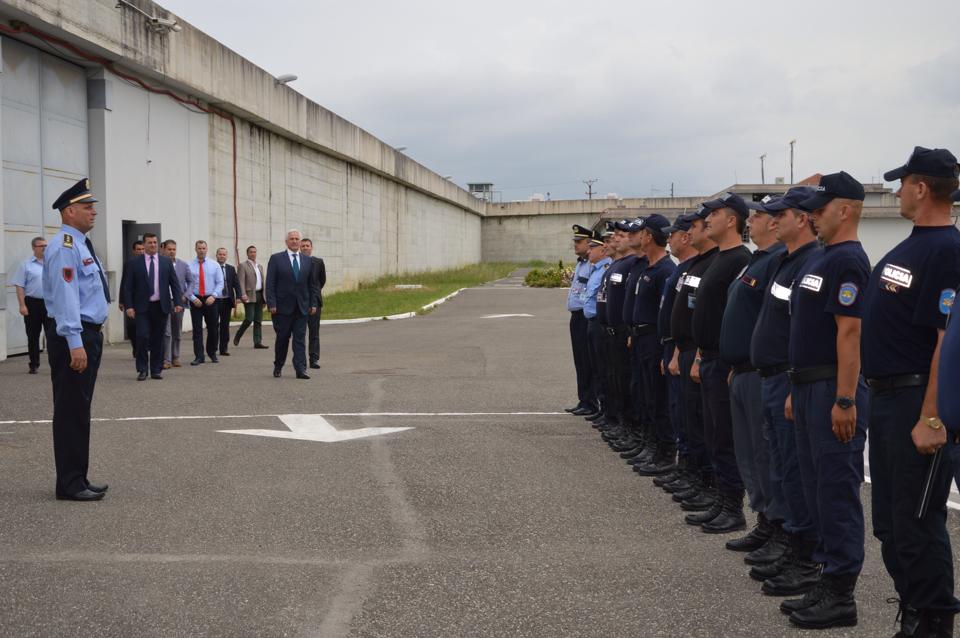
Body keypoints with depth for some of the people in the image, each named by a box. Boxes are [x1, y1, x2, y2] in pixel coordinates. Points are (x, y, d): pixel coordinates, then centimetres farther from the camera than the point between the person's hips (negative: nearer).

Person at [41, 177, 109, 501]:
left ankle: (77, 479, 21)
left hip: (89, 334, 10)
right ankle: (69, 484, 2)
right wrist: (75, 343, -24)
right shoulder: (64, 247, -15)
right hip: (73, 336, -10)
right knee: (71, 411, -4)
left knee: (80, 410, 14)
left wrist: (90, 338, 18)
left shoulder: (81, 244, 16)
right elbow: (65, 298, -21)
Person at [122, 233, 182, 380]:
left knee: (158, 339, 6)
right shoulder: (134, 263, 1)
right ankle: (142, 369, 5)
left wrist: (177, 302, -2)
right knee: (142, 337, -9)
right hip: (142, 307, -2)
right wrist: (129, 306, -8)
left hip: (161, 306, 2)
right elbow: (127, 287, 1)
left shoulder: (166, 262, 7)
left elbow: (174, 283, 7)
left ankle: (156, 370, 14)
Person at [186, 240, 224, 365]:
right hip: (195, 300, -1)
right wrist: (193, 298, -11)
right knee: (197, 329, -1)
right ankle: (198, 356, 3)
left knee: (213, 328, 8)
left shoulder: (214, 265, 4)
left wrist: (213, 296, -11)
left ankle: (212, 353, 25)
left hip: (210, 300, 1)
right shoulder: (189, 265, -1)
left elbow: (220, 283, 2)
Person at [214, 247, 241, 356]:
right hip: (214, 300, -3)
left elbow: (236, 284, 9)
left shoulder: (231, 269, 11)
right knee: (214, 324, -4)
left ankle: (223, 349, 12)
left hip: (227, 301, 4)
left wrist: (238, 297, -3)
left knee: (225, 325, 7)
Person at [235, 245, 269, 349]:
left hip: (260, 295, 7)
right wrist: (243, 294, -24)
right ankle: (237, 337, 9)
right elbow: (241, 281, -11)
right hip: (250, 296, -7)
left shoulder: (260, 266, 19)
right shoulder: (243, 266, -2)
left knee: (258, 321, 4)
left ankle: (258, 342, 5)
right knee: (249, 319, -11)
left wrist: (265, 296, 15)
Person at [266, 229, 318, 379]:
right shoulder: (276, 259, 0)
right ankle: (278, 366, 22)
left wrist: (313, 304, 6)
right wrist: (271, 304, -12)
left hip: (302, 306, 2)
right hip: (283, 306, -2)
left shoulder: (308, 261, 10)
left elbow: (311, 285, 13)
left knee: (300, 338, -1)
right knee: (282, 338, 6)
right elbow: (270, 284, -4)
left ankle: (301, 369, -4)